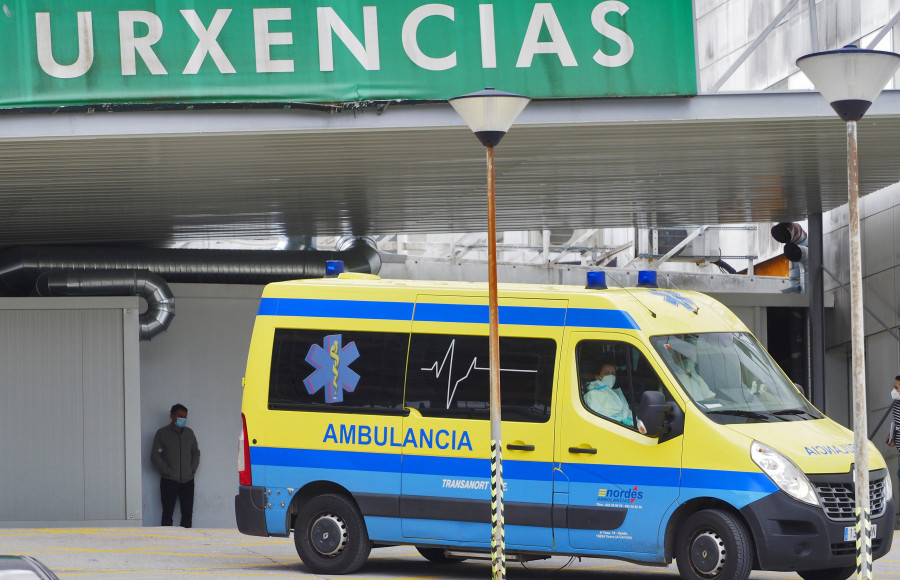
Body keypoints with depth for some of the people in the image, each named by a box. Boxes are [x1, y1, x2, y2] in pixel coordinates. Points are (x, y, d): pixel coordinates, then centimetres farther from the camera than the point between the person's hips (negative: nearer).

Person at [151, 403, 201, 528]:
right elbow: (155, 456, -5)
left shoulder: (189, 433, 12)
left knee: (188, 513, 3)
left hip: (187, 480, 4)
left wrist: (193, 468, 5)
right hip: (169, 480, -4)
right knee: (167, 513, -1)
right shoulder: (162, 433, -1)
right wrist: (167, 471, -11)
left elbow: (196, 452, 20)